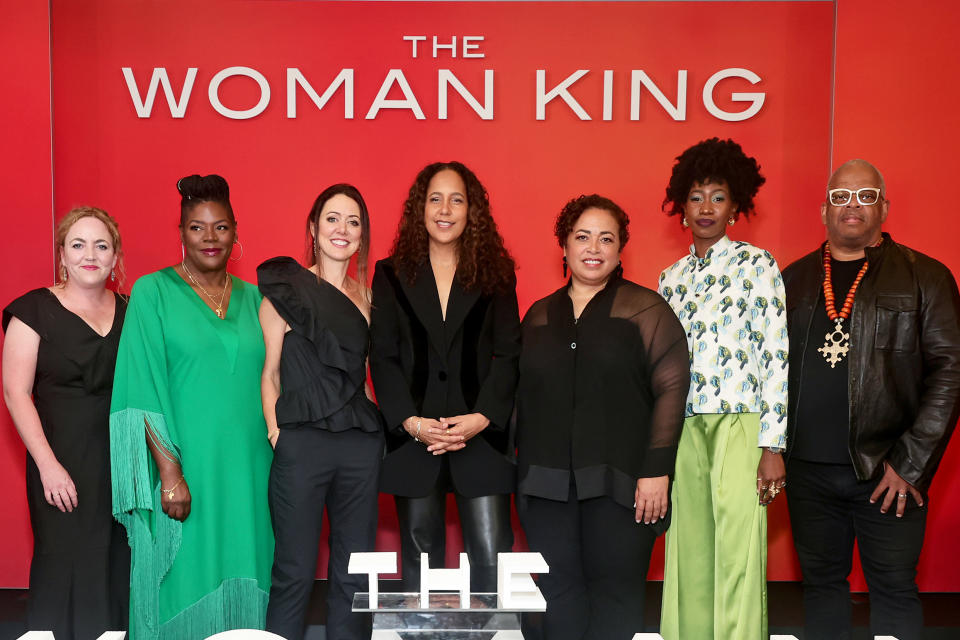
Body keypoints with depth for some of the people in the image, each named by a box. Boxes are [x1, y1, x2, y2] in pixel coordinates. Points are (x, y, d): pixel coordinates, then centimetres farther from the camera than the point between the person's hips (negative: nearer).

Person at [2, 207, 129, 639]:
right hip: (64, 465, -4)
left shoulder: (128, 312, 9)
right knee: (65, 567, 2)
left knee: (120, 567, 9)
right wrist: (48, 465, -14)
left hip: (124, 459, 4)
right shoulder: (35, 310, -3)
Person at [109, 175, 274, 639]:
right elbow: (144, 392, -7)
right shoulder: (153, 292, -1)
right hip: (185, 473, -3)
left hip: (247, 472, 4)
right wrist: (168, 470, -14)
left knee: (243, 586, 9)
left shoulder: (251, 298, 11)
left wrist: (280, 465, 7)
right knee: (186, 585, 3)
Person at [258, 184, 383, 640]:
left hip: (360, 445, 4)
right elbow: (270, 371, 1)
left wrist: (375, 421, 7)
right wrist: (275, 428, -10)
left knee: (354, 571, 10)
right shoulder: (286, 289, 1)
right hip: (302, 444, -4)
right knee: (294, 572, 3)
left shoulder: (365, 296, 13)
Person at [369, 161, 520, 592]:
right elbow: (382, 357, 3)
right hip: (413, 437, 1)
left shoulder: (495, 274, 9)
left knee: (491, 556, -3)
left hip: (482, 433, 0)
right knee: (420, 556, 8)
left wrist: (482, 418, -11)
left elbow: (508, 354, 3)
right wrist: (410, 422, -9)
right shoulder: (392, 274, 10)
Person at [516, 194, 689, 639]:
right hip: (547, 482, 4)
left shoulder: (645, 309, 1)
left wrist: (657, 469, -11)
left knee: (616, 591, 1)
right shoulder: (539, 315, 14)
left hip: (619, 481, -3)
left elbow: (671, 388, -5)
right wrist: (519, 465, 8)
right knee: (559, 591, 8)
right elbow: (521, 395, 15)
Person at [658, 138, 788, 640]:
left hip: (739, 424, -5)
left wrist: (773, 446, -12)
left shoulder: (755, 264, 0)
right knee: (688, 554, 8)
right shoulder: (672, 277, 14)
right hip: (683, 428, 5)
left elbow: (777, 356, -6)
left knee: (736, 555, -5)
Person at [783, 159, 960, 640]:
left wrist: (910, 462, -11)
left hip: (889, 474, -2)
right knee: (820, 581, 13)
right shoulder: (794, 279, 10)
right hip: (809, 470, 3)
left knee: (895, 590, 7)